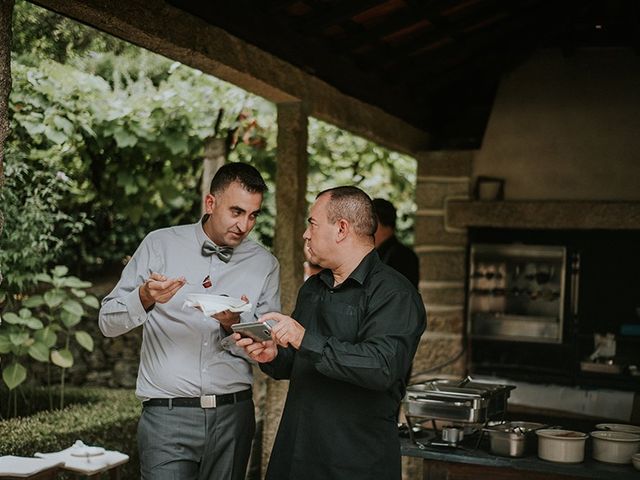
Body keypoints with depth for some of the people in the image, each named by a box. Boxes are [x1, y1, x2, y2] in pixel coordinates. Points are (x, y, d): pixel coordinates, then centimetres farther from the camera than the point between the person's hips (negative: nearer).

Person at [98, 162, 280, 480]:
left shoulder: (265, 265, 5)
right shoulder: (159, 245, 2)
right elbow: (109, 323, 1)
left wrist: (234, 326, -14)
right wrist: (145, 298, -18)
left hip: (232, 416, 2)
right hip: (166, 416, -2)